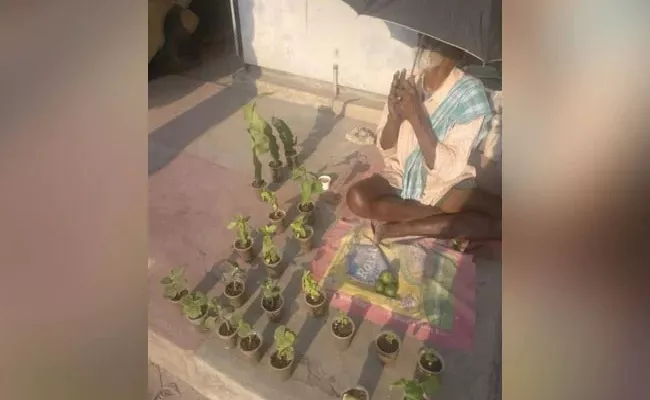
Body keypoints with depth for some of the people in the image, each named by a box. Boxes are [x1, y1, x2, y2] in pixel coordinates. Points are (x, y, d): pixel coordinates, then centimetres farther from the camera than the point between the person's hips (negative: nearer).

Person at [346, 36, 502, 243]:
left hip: (447, 185, -1)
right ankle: (451, 225, -11)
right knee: (357, 198, -26)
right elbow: (386, 151, -5)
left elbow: (448, 169, -24)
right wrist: (394, 116, -24)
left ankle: (397, 228, -17)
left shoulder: (469, 93, -17)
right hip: (402, 177, 2)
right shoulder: (407, 85, -8)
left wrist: (417, 117, -31)